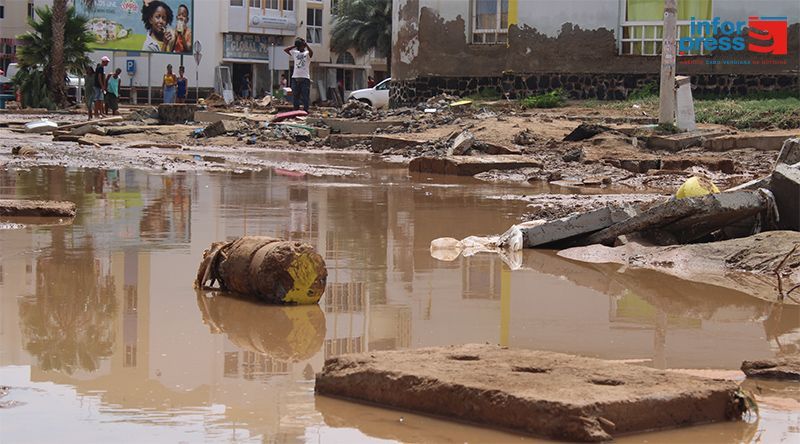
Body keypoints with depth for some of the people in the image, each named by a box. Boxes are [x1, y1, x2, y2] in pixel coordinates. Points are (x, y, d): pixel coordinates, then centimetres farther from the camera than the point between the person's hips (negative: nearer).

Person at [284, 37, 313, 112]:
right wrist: (294, 46, 7)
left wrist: (306, 44, -13)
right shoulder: (295, 53, 16)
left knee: (305, 97, -6)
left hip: (305, 78, -4)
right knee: (295, 96, 5)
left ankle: (305, 111, -7)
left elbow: (311, 52, -19)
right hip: (295, 77, 4)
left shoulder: (307, 54, 4)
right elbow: (285, 50, 12)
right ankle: (296, 111, 8)